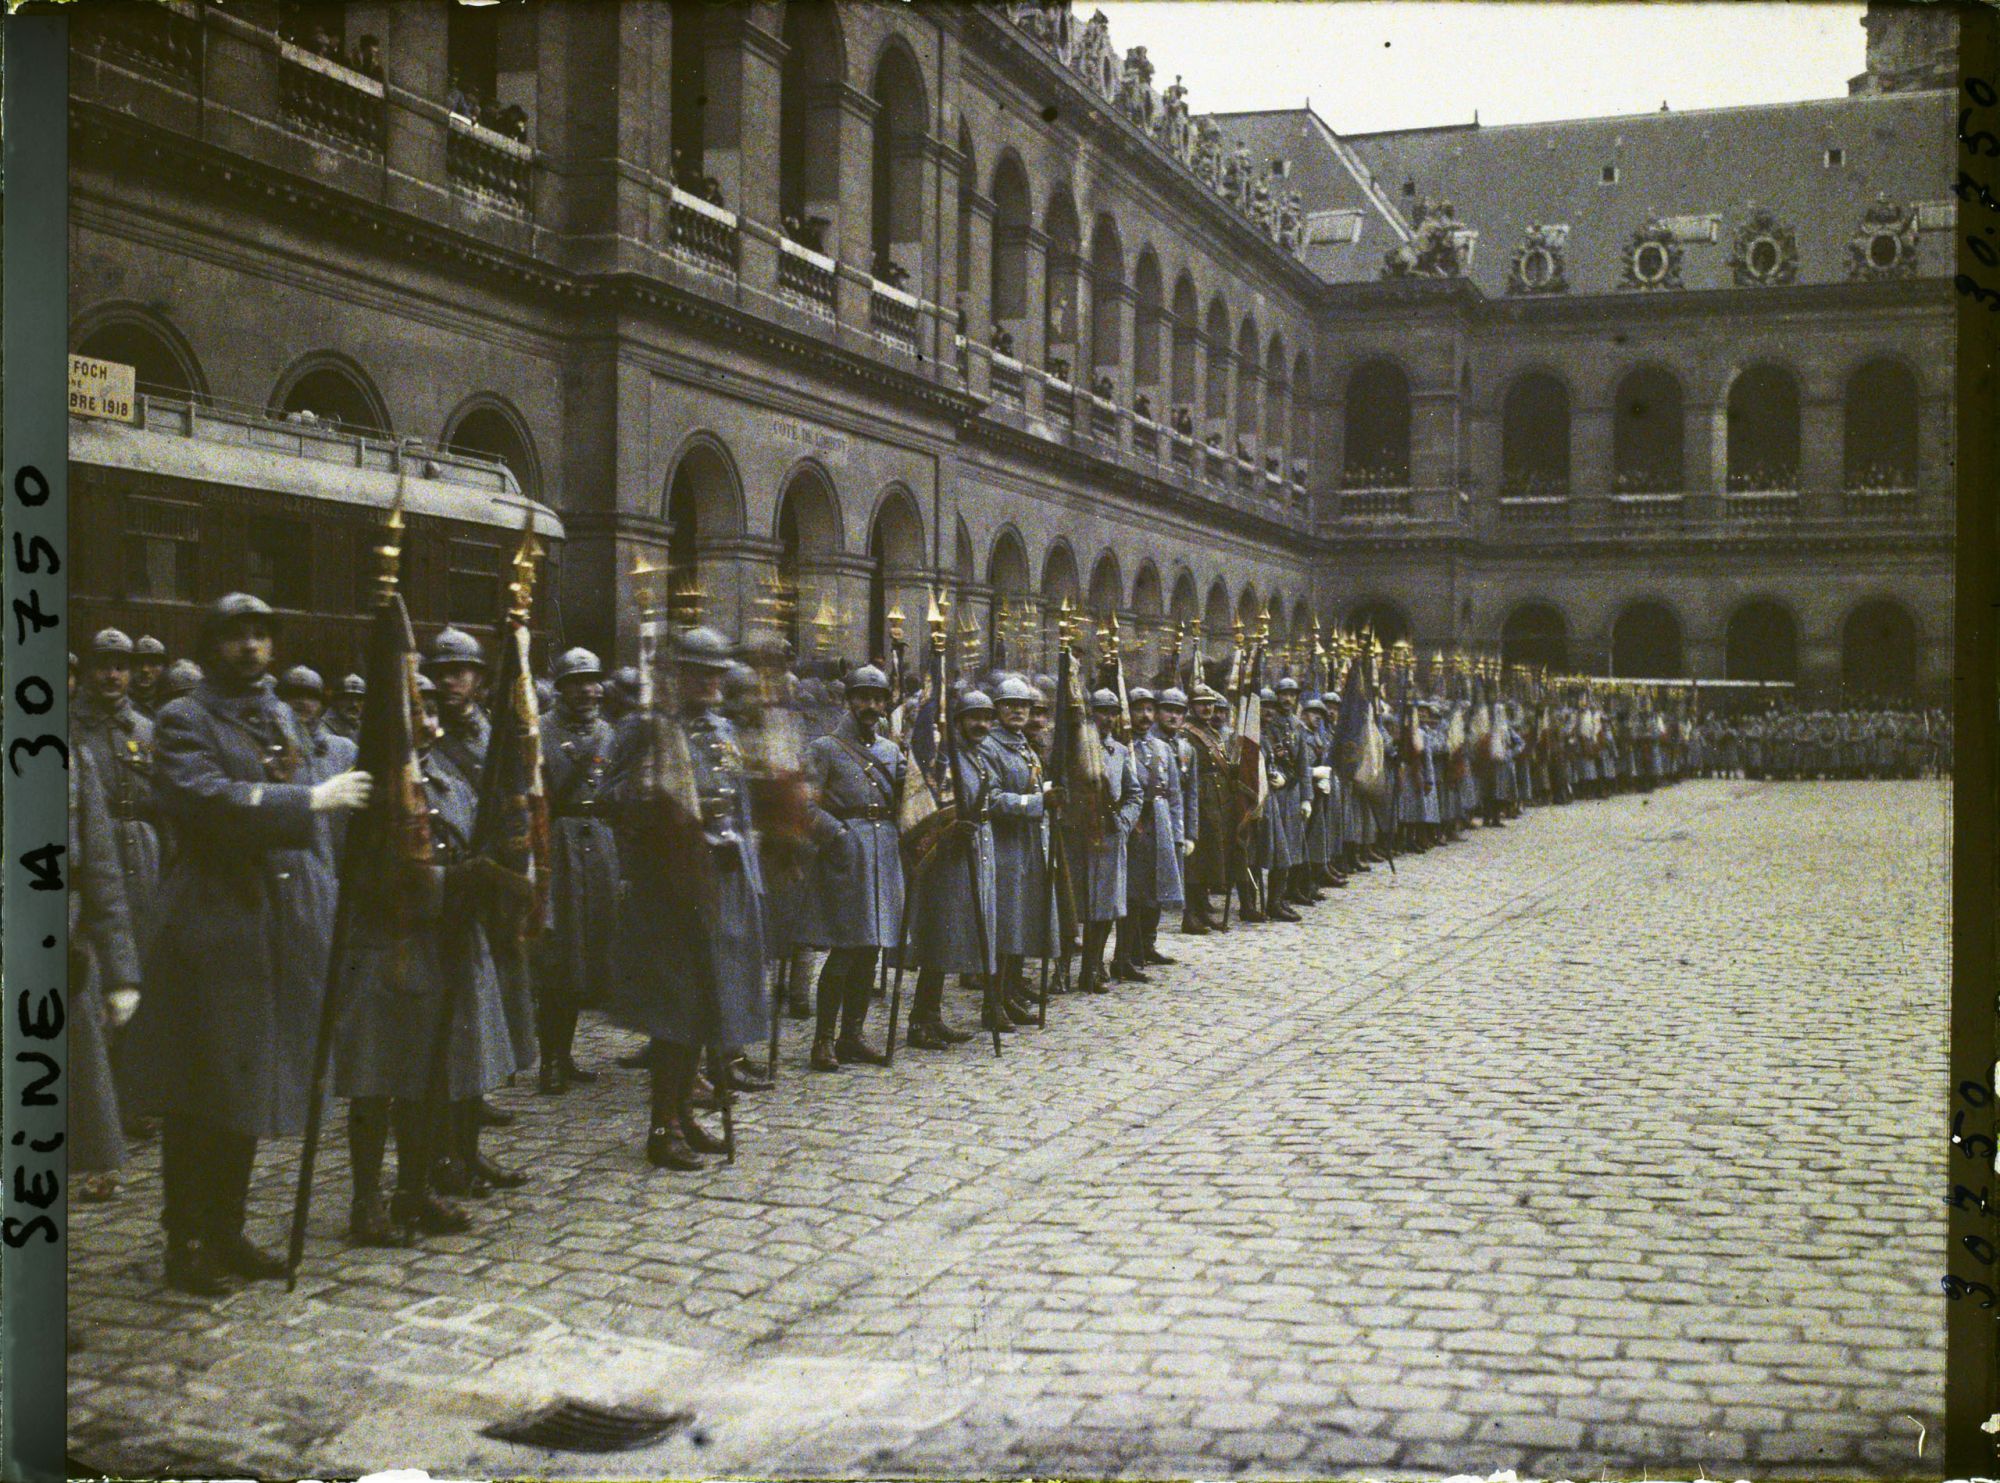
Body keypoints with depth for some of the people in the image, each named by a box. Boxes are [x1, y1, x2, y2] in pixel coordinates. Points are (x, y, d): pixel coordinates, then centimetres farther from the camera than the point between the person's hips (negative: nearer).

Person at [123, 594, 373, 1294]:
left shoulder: (282, 718, 18)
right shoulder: (185, 721, -5)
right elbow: (208, 798, -23)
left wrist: (321, 892, 16)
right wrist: (312, 798, -23)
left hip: (282, 928, 7)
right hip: (213, 928, -7)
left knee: (253, 1088, 12)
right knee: (200, 1096, -3)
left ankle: (226, 1230, 21)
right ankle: (186, 1240, 5)